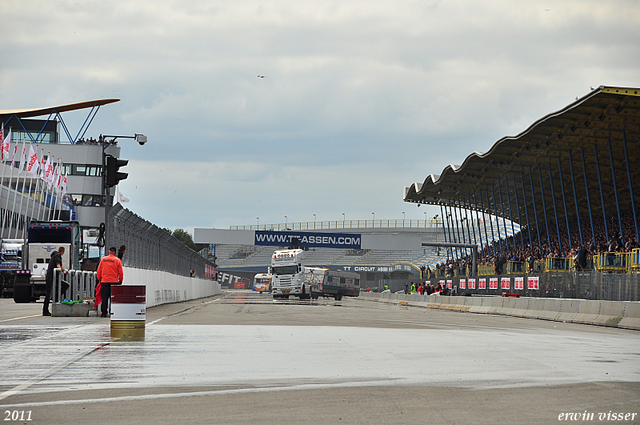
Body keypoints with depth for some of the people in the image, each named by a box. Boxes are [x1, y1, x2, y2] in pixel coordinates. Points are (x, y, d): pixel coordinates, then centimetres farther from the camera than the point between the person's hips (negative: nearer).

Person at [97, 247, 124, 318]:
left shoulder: (103, 259, 4)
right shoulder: (117, 260, -2)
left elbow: (99, 271, 8)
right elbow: (120, 272, 0)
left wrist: (99, 279, 21)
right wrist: (120, 280, 13)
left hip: (104, 281, 2)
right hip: (114, 281, -2)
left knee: (104, 298, 5)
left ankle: (104, 313, 5)